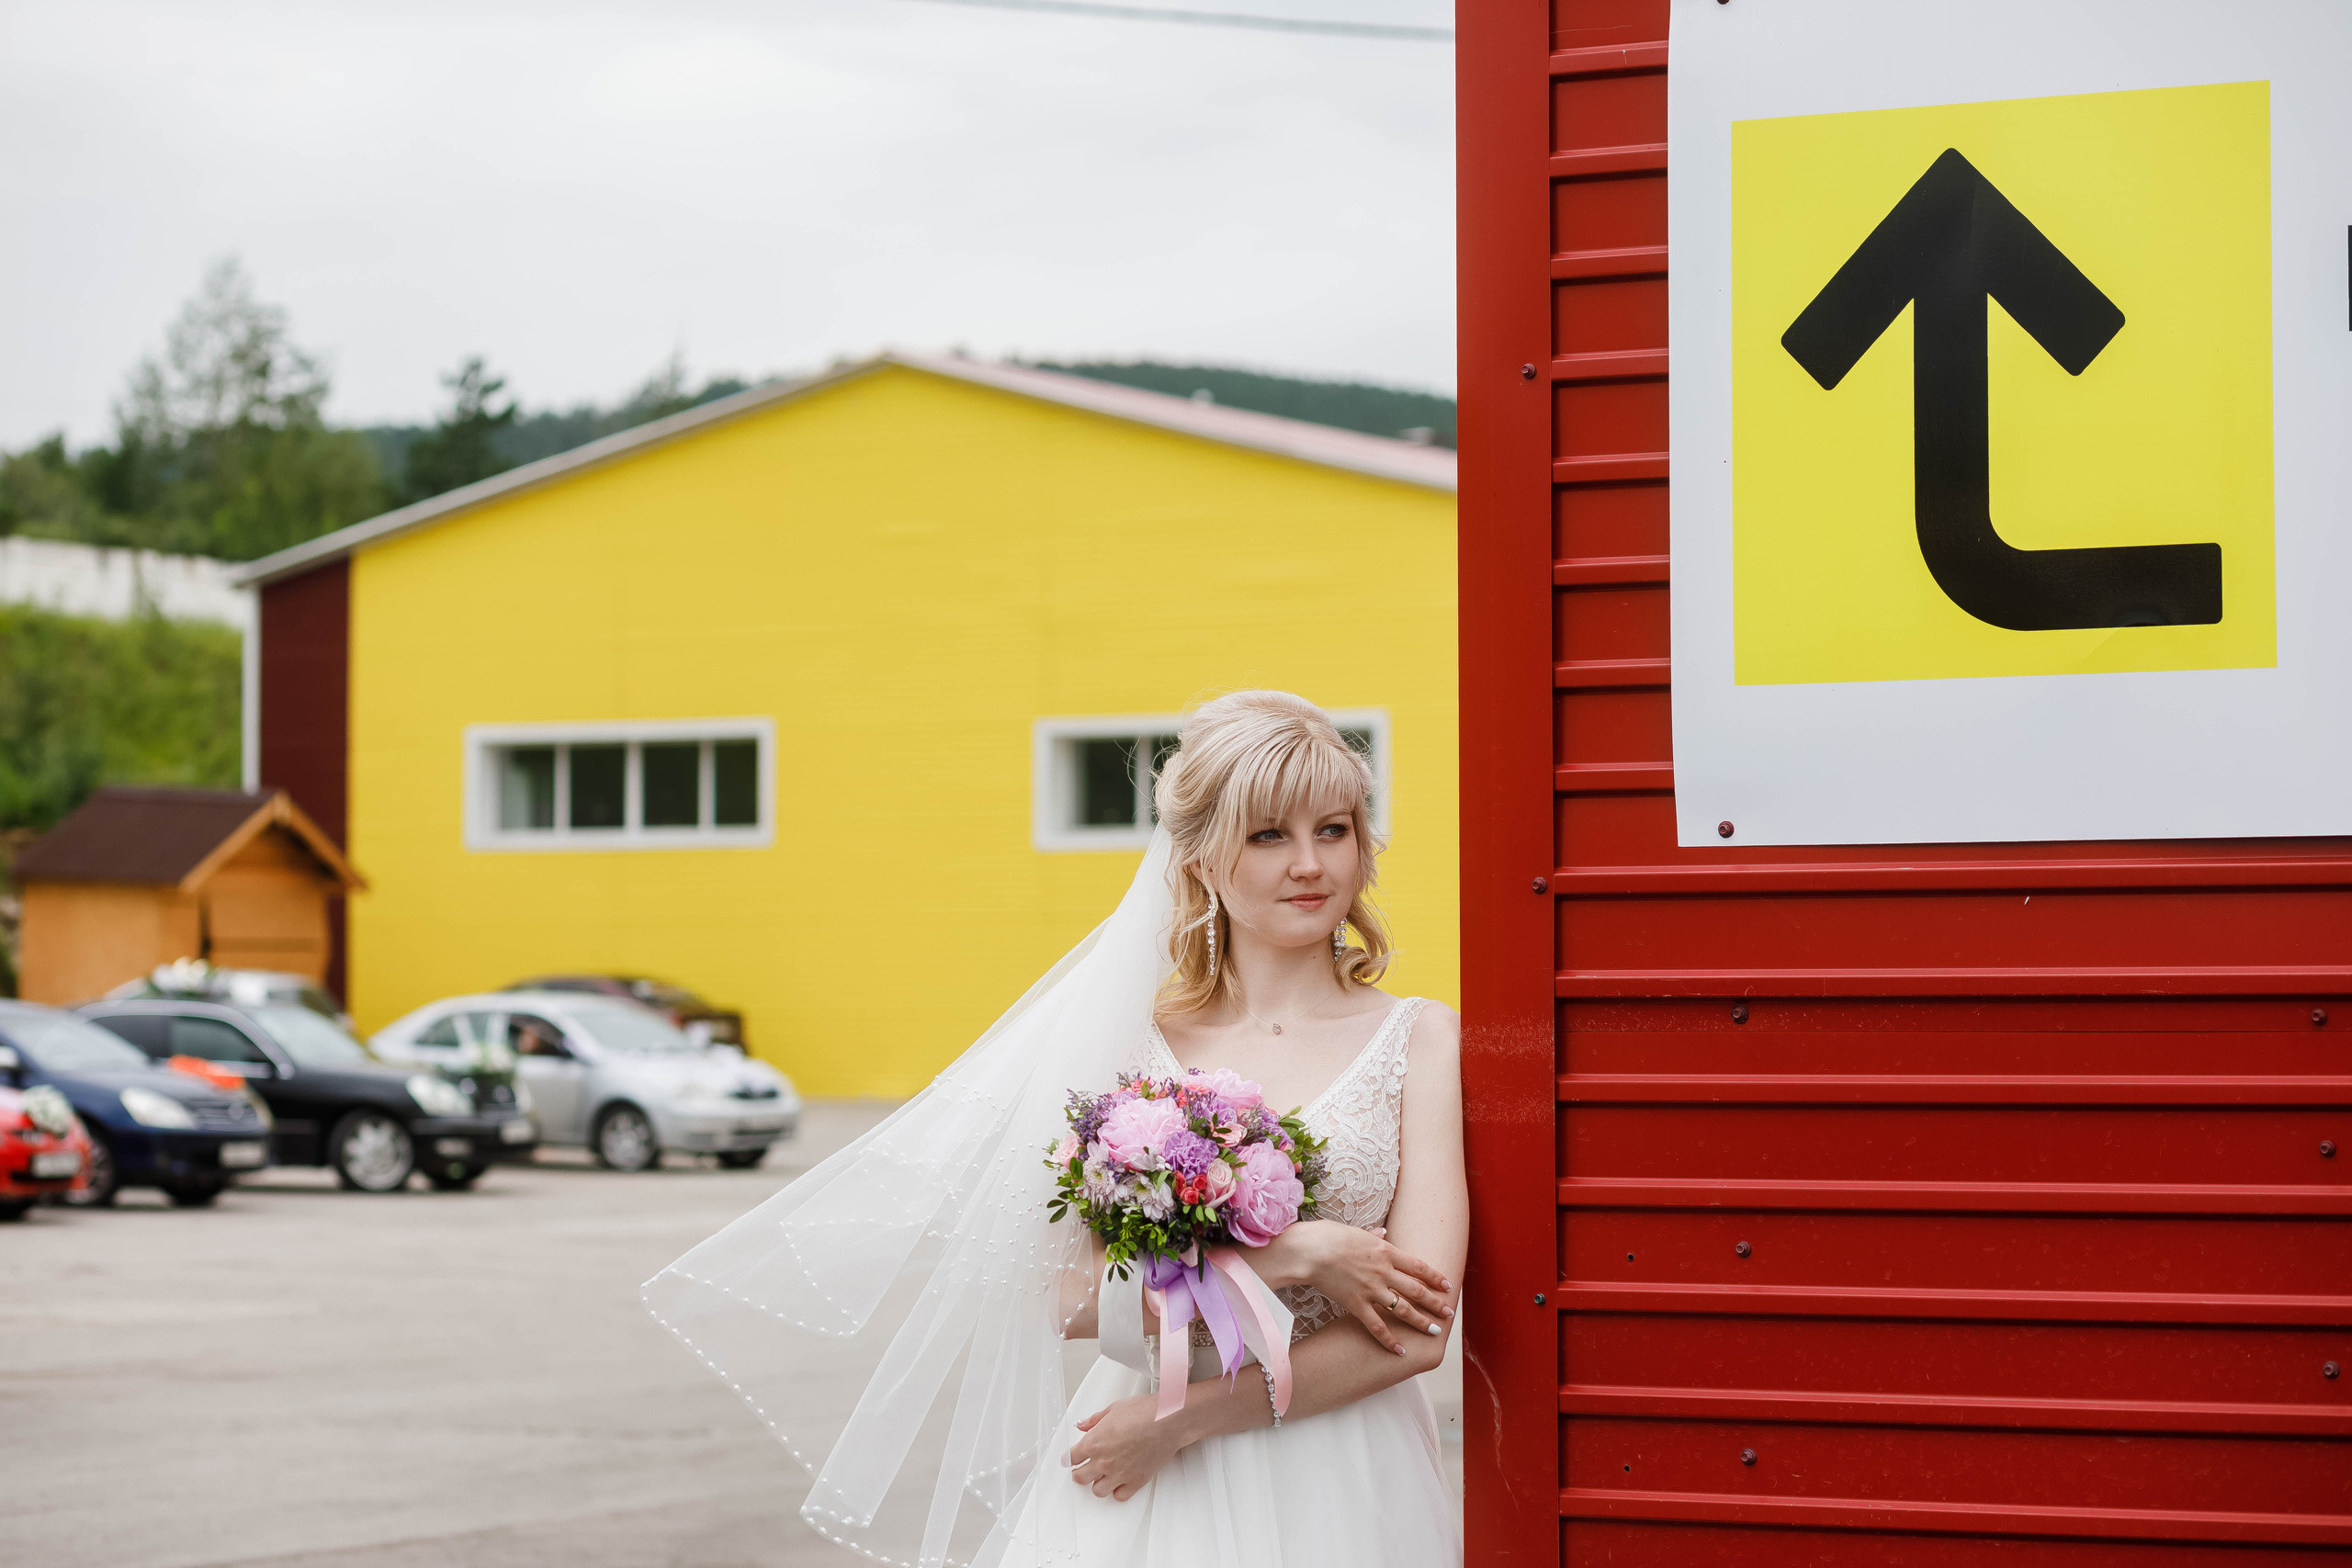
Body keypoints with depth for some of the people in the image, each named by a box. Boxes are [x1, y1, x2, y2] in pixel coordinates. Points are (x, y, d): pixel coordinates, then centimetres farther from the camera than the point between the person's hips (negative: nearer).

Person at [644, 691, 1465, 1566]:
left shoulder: (1420, 1040, 1)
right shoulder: (1132, 1043, 4)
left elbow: (1417, 1332, -7)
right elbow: (1067, 1298, -6)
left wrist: (1180, 1418, -10)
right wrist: (1294, 1256, -14)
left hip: (1337, 1496, -1)